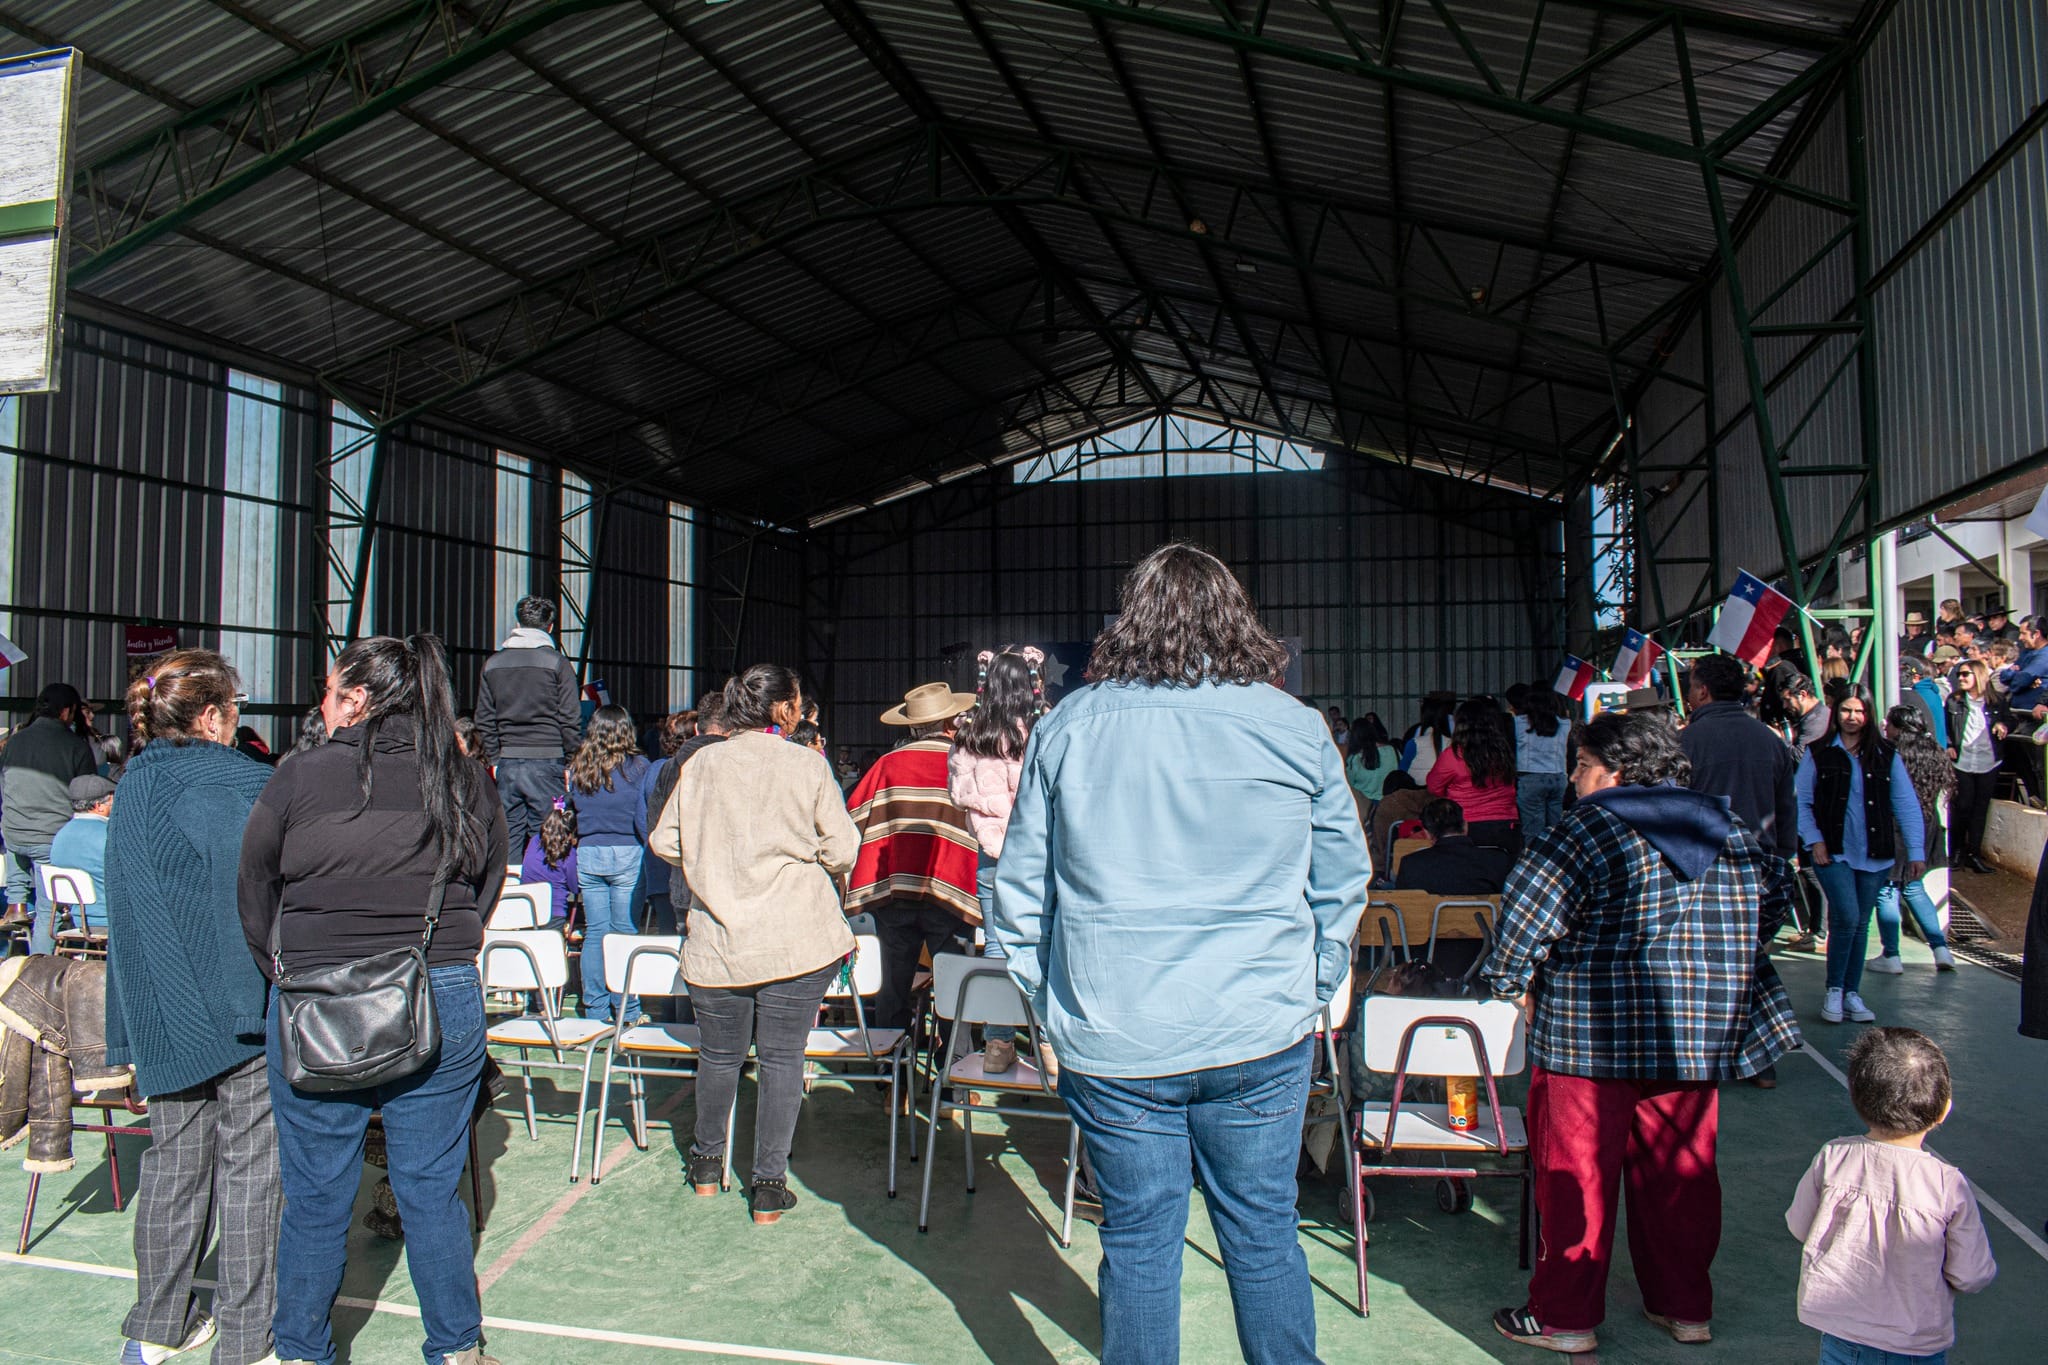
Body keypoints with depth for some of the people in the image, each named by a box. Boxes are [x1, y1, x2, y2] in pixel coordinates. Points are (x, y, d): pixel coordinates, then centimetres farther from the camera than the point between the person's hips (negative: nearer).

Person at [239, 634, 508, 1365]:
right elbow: (487, 887, 9)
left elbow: (253, 892, 4)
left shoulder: (301, 776, -8)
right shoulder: (466, 782, -1)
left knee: (315, 1195, 14)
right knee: (433, 1188, 14)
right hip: (445, 1004, 2)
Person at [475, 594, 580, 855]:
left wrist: (494, 760, 17)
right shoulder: (557, 663, -4)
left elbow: (484, 720, 12)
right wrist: (572, 762, 1)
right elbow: (571, 719, -6)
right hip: (546, 760, -4)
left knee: (506, 838, 9)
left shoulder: (492, 663, 10)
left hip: (507, 763, 4)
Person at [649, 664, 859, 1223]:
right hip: (795, 941, -3)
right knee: (782, 1058, 5)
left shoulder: (702, 764, 2)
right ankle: (768, 1186, 10)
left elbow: (665, 841, 7)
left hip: (717, 939, 3)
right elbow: (842, 850, -6)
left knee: (720, 1054, 18)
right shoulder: (807, 765, -6)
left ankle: (706, 1165, 35)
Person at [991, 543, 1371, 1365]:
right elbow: (1343, 880, 6)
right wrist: (1315, 991, 17)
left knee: (1138, 1246, 12)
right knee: (1264, 1237, 15)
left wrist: (1048, 1003, 12)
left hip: (1113, 1043, 0)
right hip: (1262, 1037, 1)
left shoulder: (1067, 726, -1)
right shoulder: (1296, 727, -1)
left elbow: (1019, 888, 2)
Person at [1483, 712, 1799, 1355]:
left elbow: (1529, 908, -18)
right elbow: (1775, 891, 21)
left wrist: (1512, 982, -6)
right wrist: (1726, 961, 27)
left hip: (1594, 1033, -6)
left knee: (1577, 1176, 4)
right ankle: (1686, 1306, 28)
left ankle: (1565, 1317, 12)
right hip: (1700, 1034, 6)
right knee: (1680, 1173, 17)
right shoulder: (1727, 825, 9)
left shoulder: (1592, 825, -11)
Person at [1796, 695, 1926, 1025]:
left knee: (1861, 924, 8)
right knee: (1847, 918, -14)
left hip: (1875, 855, 3)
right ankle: (1834, 990, 3)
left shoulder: (1886, 757, 6)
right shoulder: (1818, 755, 1)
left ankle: (1851, 992, 20)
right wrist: (1813, 840, -9)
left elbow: (1907, 805, 4)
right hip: (1833, 852, -3)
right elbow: (1801, 802, 2)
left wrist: (1916, 851, -1)